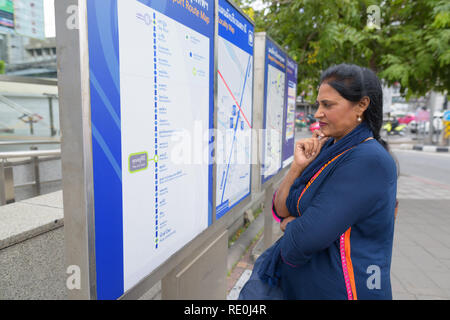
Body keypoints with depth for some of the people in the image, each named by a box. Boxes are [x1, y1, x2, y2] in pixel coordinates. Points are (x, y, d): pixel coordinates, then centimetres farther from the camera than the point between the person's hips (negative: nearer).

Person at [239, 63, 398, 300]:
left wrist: (289, 224, -5)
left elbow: (305, 240, -26)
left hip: (336, 290, -6)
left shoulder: (368, 161, -20)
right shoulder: (326, 150, 5)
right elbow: (280, 211, 1)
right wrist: (298, 166, -11)